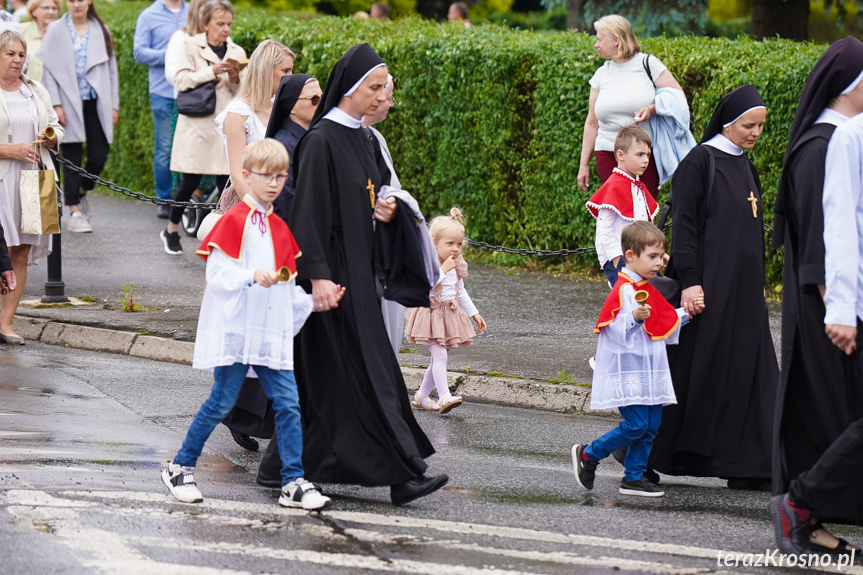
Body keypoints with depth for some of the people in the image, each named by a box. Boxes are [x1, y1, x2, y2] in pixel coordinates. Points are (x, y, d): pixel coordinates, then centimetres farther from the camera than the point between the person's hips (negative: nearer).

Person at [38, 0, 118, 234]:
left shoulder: (101, 30, 10)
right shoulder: (55, 30, 1)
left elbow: (111, 69, 12)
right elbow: (48, 69, -1)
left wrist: (114, 105, 7)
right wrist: (55, 104, -9)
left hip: (96, 103, 3)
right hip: (69, 105, -3)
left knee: (99, 156, -1)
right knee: (72, 159, -3)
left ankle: (82, 193, 27)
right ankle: (74, 213, 0)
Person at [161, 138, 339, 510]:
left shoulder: (281, 229, 15)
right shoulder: (234, 221, -6)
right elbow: (217, 276, -14)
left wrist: (316, 301, 9)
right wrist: (252, 277, -28)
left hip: (273, 335, 6)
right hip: (234, 331, -6)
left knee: (288, 403, -2)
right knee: (222, 402, -2)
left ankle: (294, 483, 1)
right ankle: (180, 468, 13)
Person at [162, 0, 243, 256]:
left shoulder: (236, 52, 10)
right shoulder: (192, 46, 0)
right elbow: (180, 81, -9)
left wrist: (234, 78, -9)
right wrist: (212, 71, -18)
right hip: (197, 125, -3)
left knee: (226, 182, -5)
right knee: (191, 181, 0)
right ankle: (171, 230, 19)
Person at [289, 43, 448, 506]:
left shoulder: (361, 139, 13)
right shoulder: (321, 141, -14)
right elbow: (310, 210, -18)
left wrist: (382, 211, 2)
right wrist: (318, 275, -23)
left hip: (358, 269, 9)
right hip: (333, 271, -9)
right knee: (362, 371, -10)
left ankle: (297, 463, 17)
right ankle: (402, 473, -13)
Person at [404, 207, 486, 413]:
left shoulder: (457, 267, 8)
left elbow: (461, 292, 21)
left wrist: (474, 313, 22)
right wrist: (443, 270, -29)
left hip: (450, 315, 8)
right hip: (430, 314, -8)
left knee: (438, 359, 9)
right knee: (439, 355, -19)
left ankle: (421, 396, 21)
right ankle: (444, 397, -26)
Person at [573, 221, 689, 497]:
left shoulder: (648, 289, 16)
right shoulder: (624, 290, -14)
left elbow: (663, 323, 29)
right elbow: (619, 329, -24)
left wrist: (685, 315, 19)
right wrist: (635, 317, -41)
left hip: (650, 371, 9)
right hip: (627, 372, -9)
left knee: (651, 426, 6)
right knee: (636, 425, -13)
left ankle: (634, 477, 13)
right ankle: (588, 454, 4)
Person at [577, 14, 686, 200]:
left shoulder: (647, 64, 2)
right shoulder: (601, 75, 14)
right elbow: (592, 122, 19)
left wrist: (652, 109, -17)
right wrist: (583, 164, 16)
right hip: (608, 155, 3)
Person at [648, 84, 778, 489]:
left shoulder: (745, 167, 16)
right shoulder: (700, 161, -8)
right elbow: (684, 224, -13)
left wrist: (758, 286, 20)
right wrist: (690, 281, -20)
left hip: (743, 289, 8)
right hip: (708, 285, -8)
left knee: (745, 372, 3)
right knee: (693, 371, -5)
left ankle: (745, 465, 4)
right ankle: (644, 457, 5)